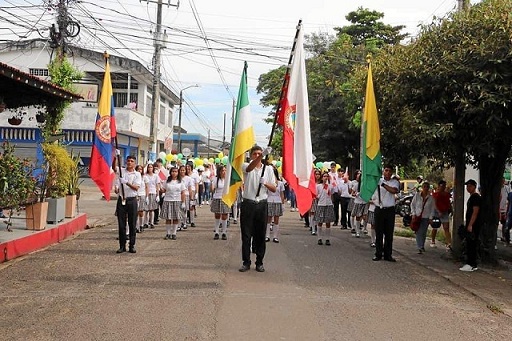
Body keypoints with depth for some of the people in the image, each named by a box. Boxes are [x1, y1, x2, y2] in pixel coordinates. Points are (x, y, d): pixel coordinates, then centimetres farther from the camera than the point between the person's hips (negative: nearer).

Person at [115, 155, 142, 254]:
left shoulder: (137, 174, 3)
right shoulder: (121, 172, 9)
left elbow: (136, 187, -8)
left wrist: (127, 183, -22)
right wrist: (116, 188, -15)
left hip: (132, 200, -1)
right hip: (121, 200, 1)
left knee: (132, 224, 2)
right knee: (121, 224, 3)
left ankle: (132, 245, 10)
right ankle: (122, 246, 11)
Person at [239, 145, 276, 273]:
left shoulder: (268, 169, 9)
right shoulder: (246, 166, 1)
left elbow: (274, 189, 9)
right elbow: (250, 168, -26)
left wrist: (265, 183, -13)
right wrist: (262, 155, -41)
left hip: (262, 205, 2)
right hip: (248, 204, -2)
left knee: (260, 235, 6)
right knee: (246, 234, 2)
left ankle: (259, 262, 16)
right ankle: (246, 262, 10)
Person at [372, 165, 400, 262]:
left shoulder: (395, 182, 2)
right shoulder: (378, 180, 5)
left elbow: (394, 190, -18)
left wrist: (383, 184, -28)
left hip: (389, 210, 0)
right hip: (379, 209, 0)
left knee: (389, 233, 5)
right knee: (378, 233, 4)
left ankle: (388, 254, 13)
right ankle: (378, 254, 11)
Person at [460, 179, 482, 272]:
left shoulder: (476, 197, -13)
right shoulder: (471, 197, 19)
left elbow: (475, 212, -19)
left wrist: (470, 225, -22)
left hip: (473, 225, -10)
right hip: (470, 225, 10)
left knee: (472, 245, -9)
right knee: (469, 245, 12)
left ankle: (472, 265, -7)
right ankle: (471, 264, 18)